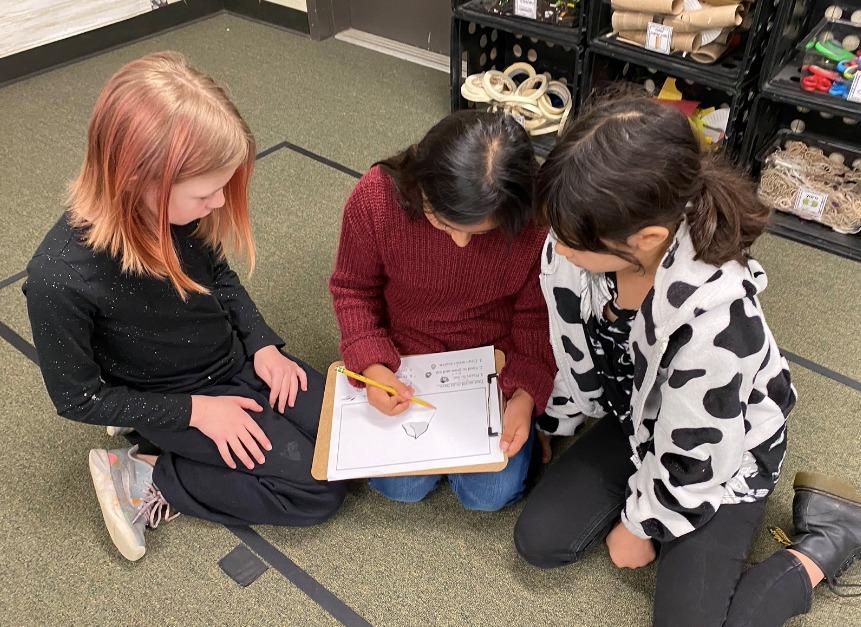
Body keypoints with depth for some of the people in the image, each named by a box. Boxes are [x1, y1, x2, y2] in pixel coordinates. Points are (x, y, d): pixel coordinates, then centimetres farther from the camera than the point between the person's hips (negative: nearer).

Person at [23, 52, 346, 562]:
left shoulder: (181, 207, -20)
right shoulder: (60, 278, -34)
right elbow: (78, 398, -17)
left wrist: (263, 344, -8)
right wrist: (194, 410, -18)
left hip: (239, 363, 6)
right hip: (177, 402, -6)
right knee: (318, 489, -10)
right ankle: (149, 484, 2)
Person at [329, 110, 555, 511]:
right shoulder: (375, 197, -24)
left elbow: (537, 316, -10)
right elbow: (352, 289, -7)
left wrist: (526, 393, -23)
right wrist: (371, 364, -20)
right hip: (404, 357, 1)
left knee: (490, 493, -9)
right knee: (400, 486, -9)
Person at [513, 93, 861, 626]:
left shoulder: (714, 320, -43)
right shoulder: (576, 247, -26)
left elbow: (691, 456, -25)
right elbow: (572, 357, -5)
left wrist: (642, 524, -8)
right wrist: (549, 427, 10)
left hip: (724, 457, -5)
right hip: (637, 419, 6)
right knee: (539, 542, 1)